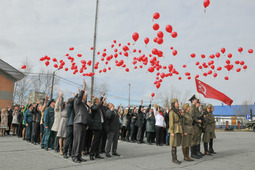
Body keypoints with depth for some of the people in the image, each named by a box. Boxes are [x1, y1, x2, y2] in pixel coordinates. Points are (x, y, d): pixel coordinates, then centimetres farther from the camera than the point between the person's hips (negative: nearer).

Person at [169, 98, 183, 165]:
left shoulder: (178, 111, 16)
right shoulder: (172, 112, -10)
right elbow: (171, 122, -14)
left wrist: (181, 131, 16)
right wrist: (172, 132, -17)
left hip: (179, 130, 8)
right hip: (175, 130, -8)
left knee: (176, 144, 11)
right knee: (174, 145, -3)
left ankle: (174, 158, 17)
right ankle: (174, 159, 4)